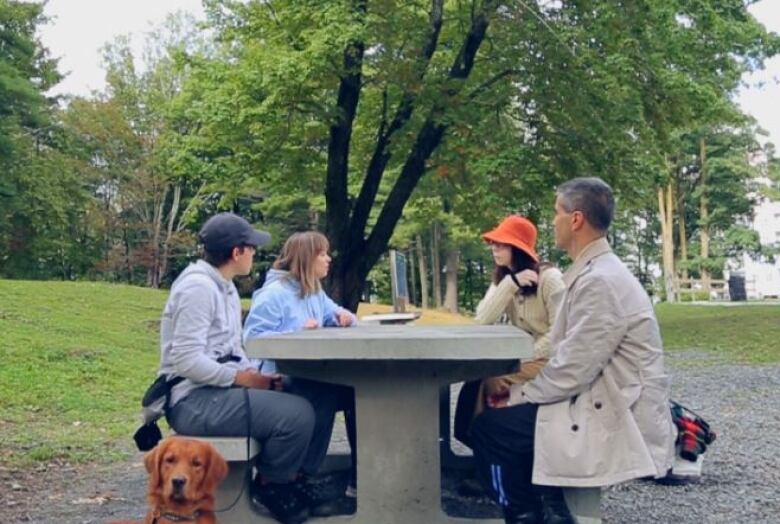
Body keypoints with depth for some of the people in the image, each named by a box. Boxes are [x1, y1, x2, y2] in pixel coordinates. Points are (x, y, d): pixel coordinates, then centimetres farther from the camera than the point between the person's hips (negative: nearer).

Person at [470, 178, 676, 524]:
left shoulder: (600, 281, -21)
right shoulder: (596, 272, 11)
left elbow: (571, 373, -22)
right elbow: (568, 351, 15)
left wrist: (516, 395, -8)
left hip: (620, 424, -10)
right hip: (610, 408, 10)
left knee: (489, 426, -9)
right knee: (511, 416, 14)